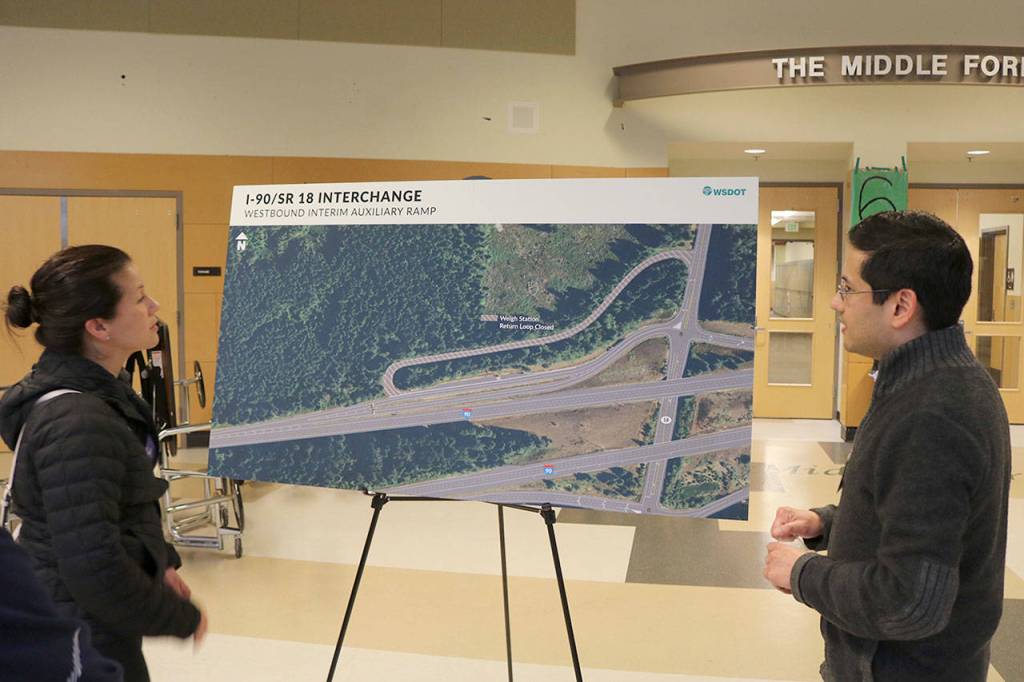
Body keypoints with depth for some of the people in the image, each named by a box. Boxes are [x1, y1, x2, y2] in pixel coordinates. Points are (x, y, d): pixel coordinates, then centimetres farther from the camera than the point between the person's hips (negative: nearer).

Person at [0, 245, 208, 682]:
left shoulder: (98, 391, 2)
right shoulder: (77, 424, -28)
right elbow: (95, 573, -29)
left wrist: (161, 562, 9)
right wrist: (183, 617, -16)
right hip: (83, 645, -9)